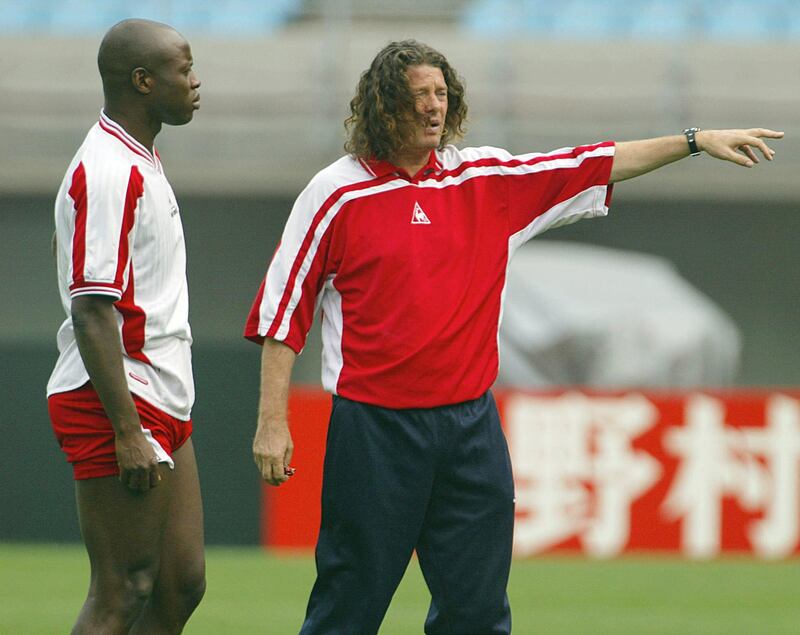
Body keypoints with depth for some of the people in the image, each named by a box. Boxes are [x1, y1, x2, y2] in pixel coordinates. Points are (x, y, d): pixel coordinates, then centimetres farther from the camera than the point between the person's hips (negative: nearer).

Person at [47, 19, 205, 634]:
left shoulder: (141, 163, 17)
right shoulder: (107, 173, -16)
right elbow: (92, 312, -22)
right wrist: (127, 430, -25)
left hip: (162, 410, 10)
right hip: (120, 404, -10)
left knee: (182, 585, 9)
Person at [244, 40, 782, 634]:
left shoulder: (487, 178, 9)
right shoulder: (337, 194, -3)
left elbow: (594, 166, 12)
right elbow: (283, 311, 0)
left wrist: (695, 140, 4)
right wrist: (272, 423, -4)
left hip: (470, 424, 4)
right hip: (375, 425, -4)